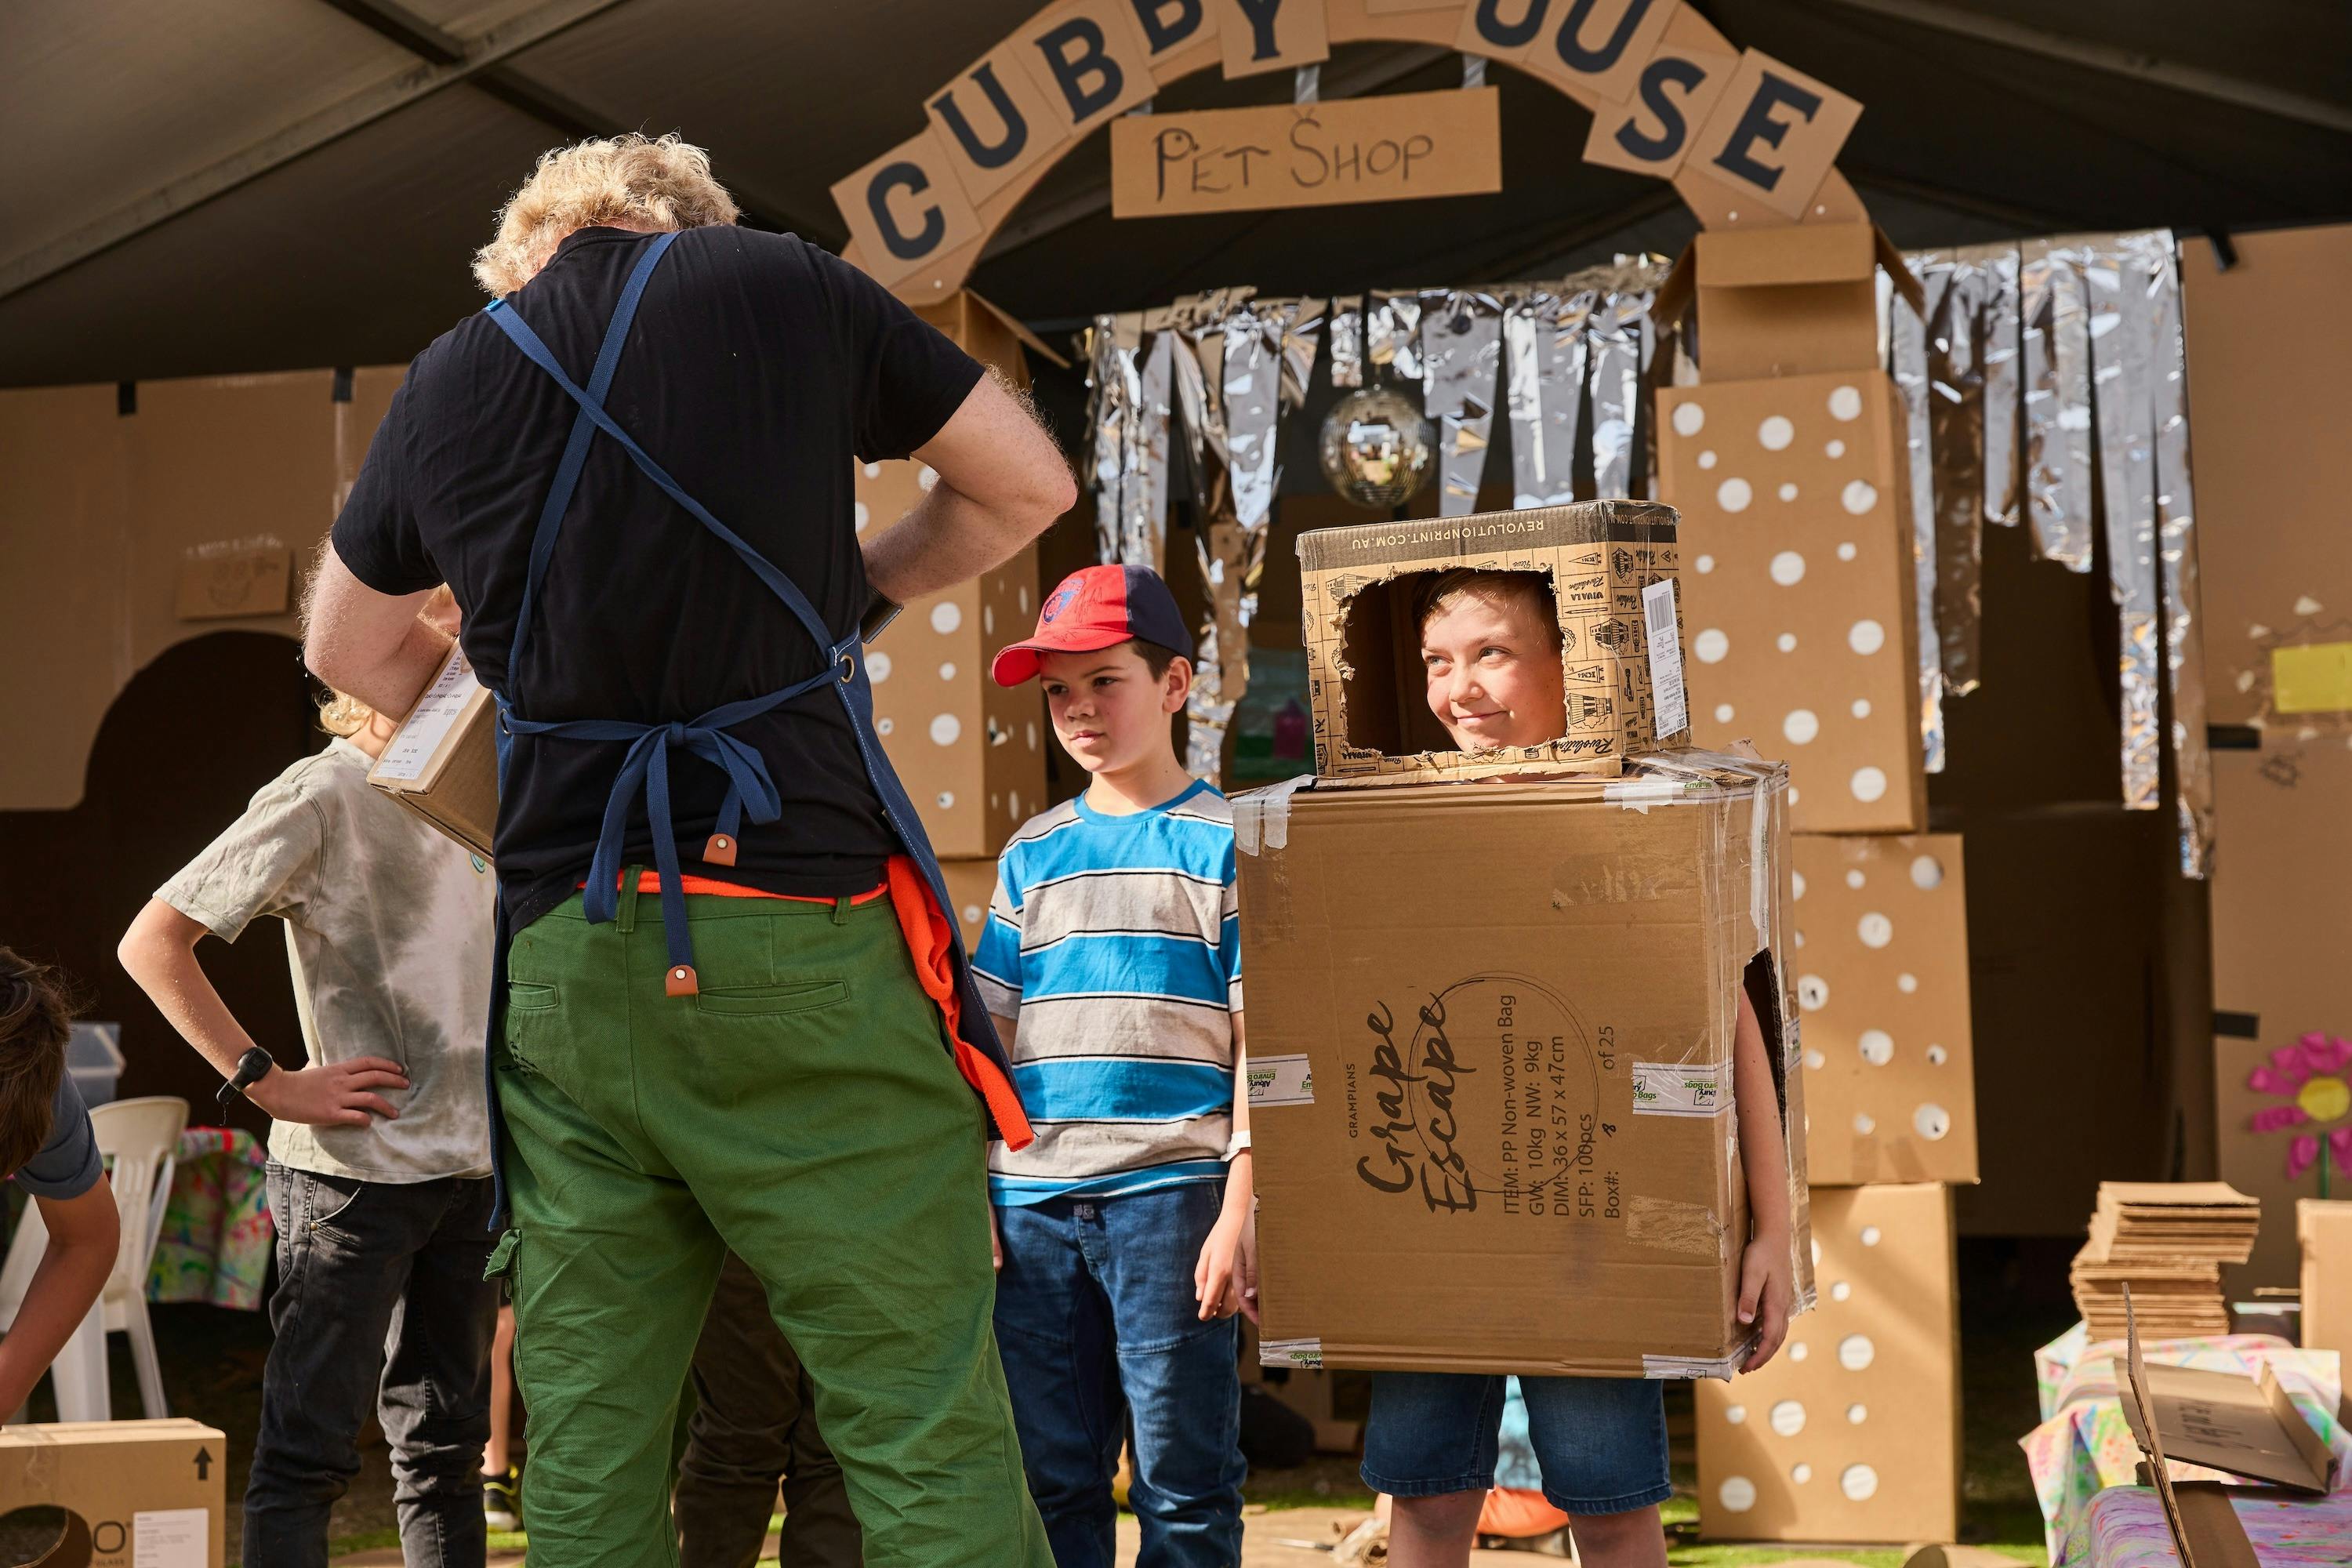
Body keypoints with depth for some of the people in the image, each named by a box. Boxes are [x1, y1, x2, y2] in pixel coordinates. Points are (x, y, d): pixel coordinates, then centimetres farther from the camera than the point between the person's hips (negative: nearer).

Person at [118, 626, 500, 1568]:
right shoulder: (323, 795, -7)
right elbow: (152, 943, -10)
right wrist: (269, 1082, -14)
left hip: (468, 1171, 7)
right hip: (350, 1171, -7)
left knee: (445, 1444, 11)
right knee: (311, 1448, -6)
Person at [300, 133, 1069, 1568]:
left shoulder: (445, 382, 11)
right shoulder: (784, 284, 3)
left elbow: (349, 651, 26)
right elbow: (1031, 484, 12)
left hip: (564, 953, 4)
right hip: (800, 932, -3)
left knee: (588, 1450, 8)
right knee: (928, 1430, -2)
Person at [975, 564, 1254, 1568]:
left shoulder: (1223, 840, 2)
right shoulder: (1031, 855, 14)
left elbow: (1256, 1041, -2)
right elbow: (989, 1042, 15)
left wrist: (1240, 1212, -9)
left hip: (1170, 1195, -4)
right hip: (1034, 1204, 4)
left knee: (1182, 1483, 0)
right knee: (1052, 1483, 8)